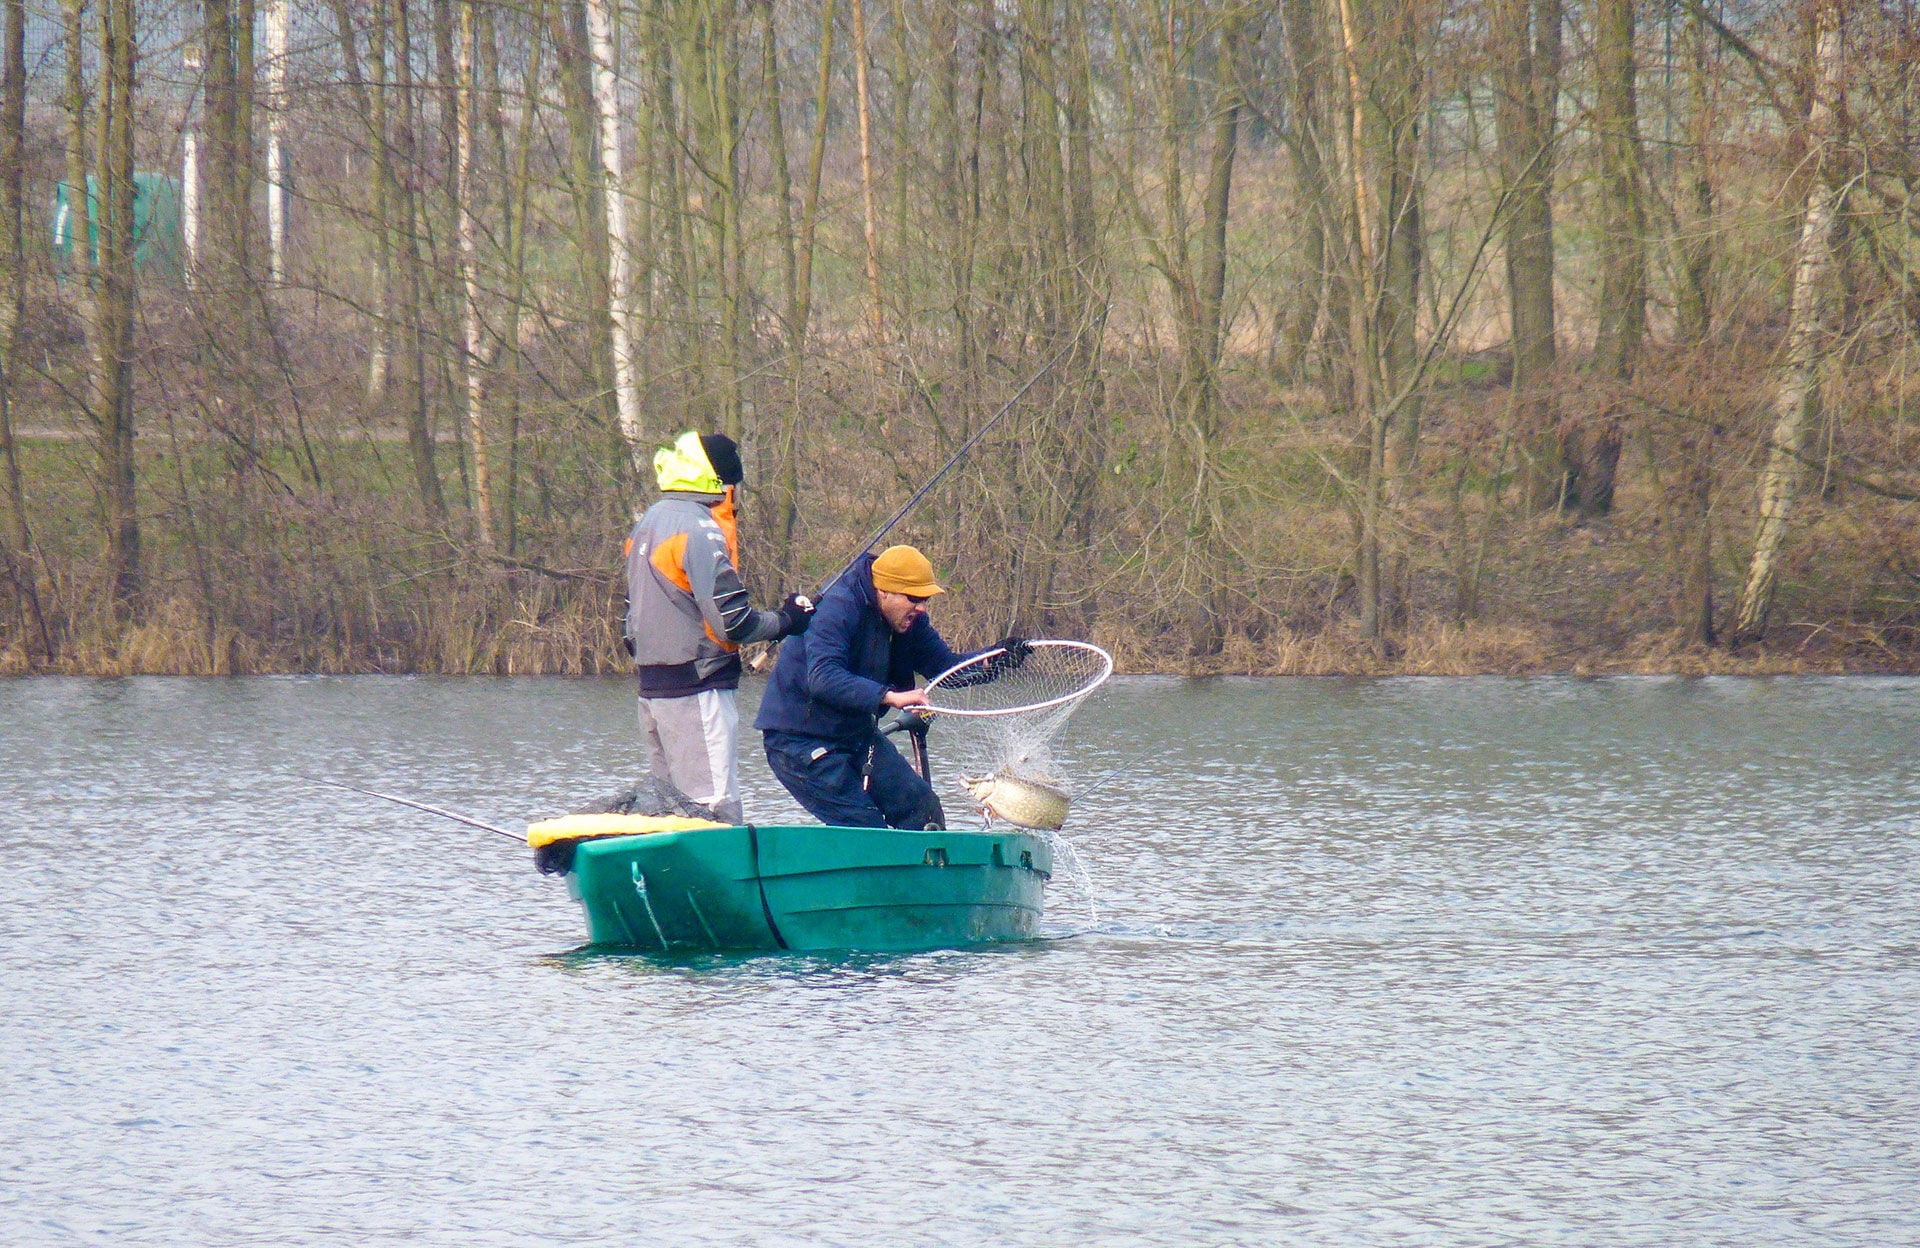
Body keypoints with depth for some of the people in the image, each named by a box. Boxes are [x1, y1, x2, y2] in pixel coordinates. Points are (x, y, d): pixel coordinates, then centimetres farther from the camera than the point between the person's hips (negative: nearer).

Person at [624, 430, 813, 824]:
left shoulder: (647, 523, 14)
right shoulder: (700, 530, -16)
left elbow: (632, 612, 20)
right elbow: (732, 623, -18)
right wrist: (787, 621, -4)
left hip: (652, 684, 10)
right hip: (697, 688, -10)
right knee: (717, 808, -11)